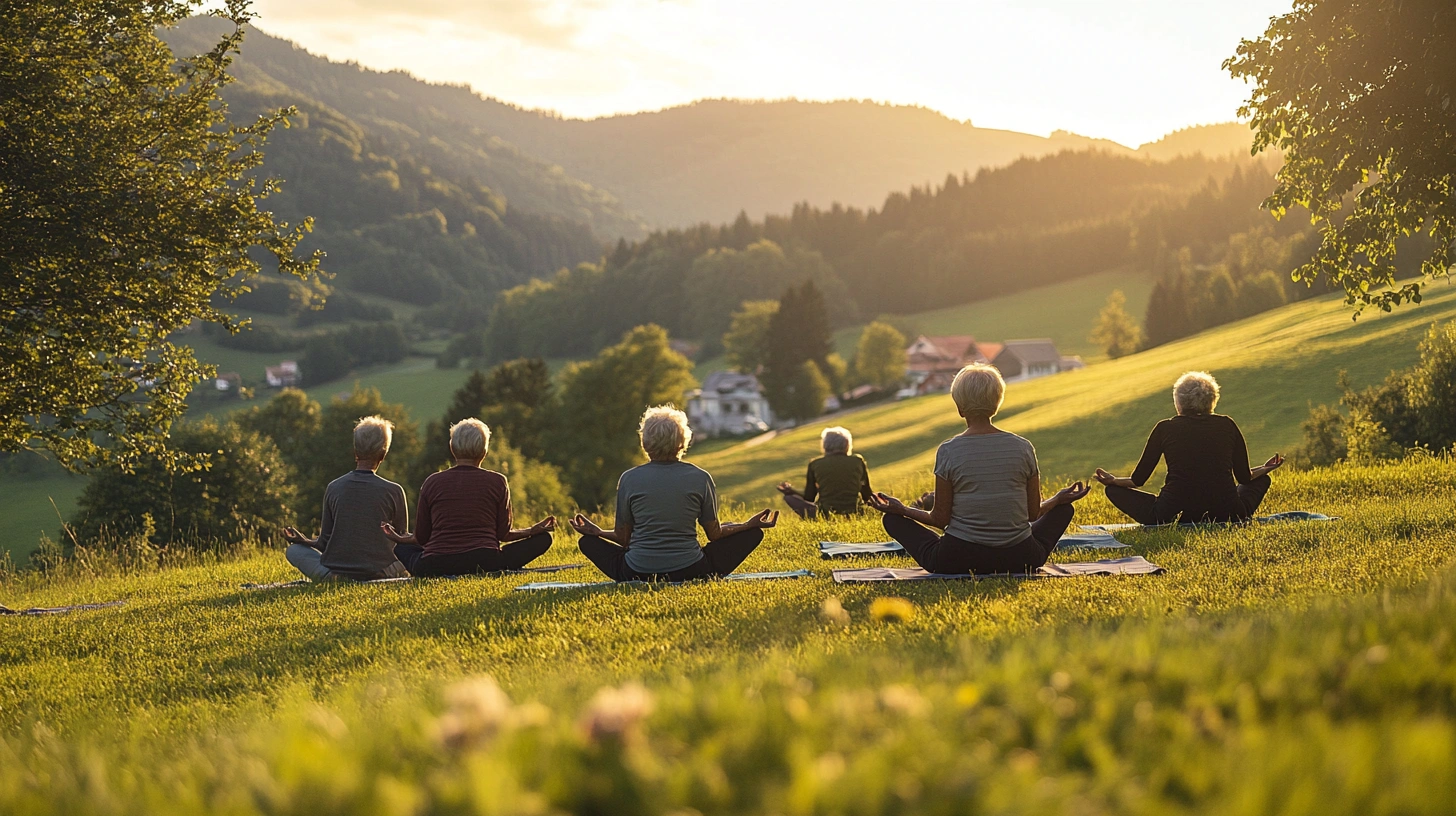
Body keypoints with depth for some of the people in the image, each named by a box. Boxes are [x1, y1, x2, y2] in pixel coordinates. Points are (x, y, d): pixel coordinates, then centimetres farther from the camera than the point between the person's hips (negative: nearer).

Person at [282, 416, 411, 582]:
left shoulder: (333, 488, -1)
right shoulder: (394, 491, -6)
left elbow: (325, 544, 4)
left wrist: (303, 541, 26)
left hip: (335, 572, -1)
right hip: (380, 573, 1)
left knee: (294, 550, 23)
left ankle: (332, 578, -1)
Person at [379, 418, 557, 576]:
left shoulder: (432, 482, 8)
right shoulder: (497, 482, 5)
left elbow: (422, 537, 14)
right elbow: (503, 535, 9)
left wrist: (400, 538, 36)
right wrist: (534, 531, 27)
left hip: (435, 567, 1)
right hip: (484, 563, -1)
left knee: (402, 548, 32)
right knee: (543, 539, 12)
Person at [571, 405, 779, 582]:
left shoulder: (629, 479, -1)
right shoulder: (700, 478, -2)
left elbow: (623, 537, 6)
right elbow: (715, 534, 6)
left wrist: (595, 531, 27)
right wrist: (750, 525, 23)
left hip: (637, 573, 0)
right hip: (690, 571, 0)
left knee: (588, 542, 25)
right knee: (752, 534, 16)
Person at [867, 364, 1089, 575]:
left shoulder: (948, 451, -10)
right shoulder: (1023, 448, -3)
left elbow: (940, 518, -6)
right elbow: (1034, 513, 4)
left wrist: (901, 510, 12)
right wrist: (1058, 499, 25)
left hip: (959, 561, -2)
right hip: (1019, 560, 2)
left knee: (893, 520, 18)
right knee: (1063, 510, 30)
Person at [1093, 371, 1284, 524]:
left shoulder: (1165, 429, 3)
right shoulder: (1227, 425, 6)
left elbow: (1138, 480, 9)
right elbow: (1245, 477, 13)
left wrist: (1113, 481, 32)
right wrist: (1264, 469, 36)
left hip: (1174, 516, -3)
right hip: (1226, 515, 3)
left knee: (1114, 491, 15)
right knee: (1262, 480, 30)